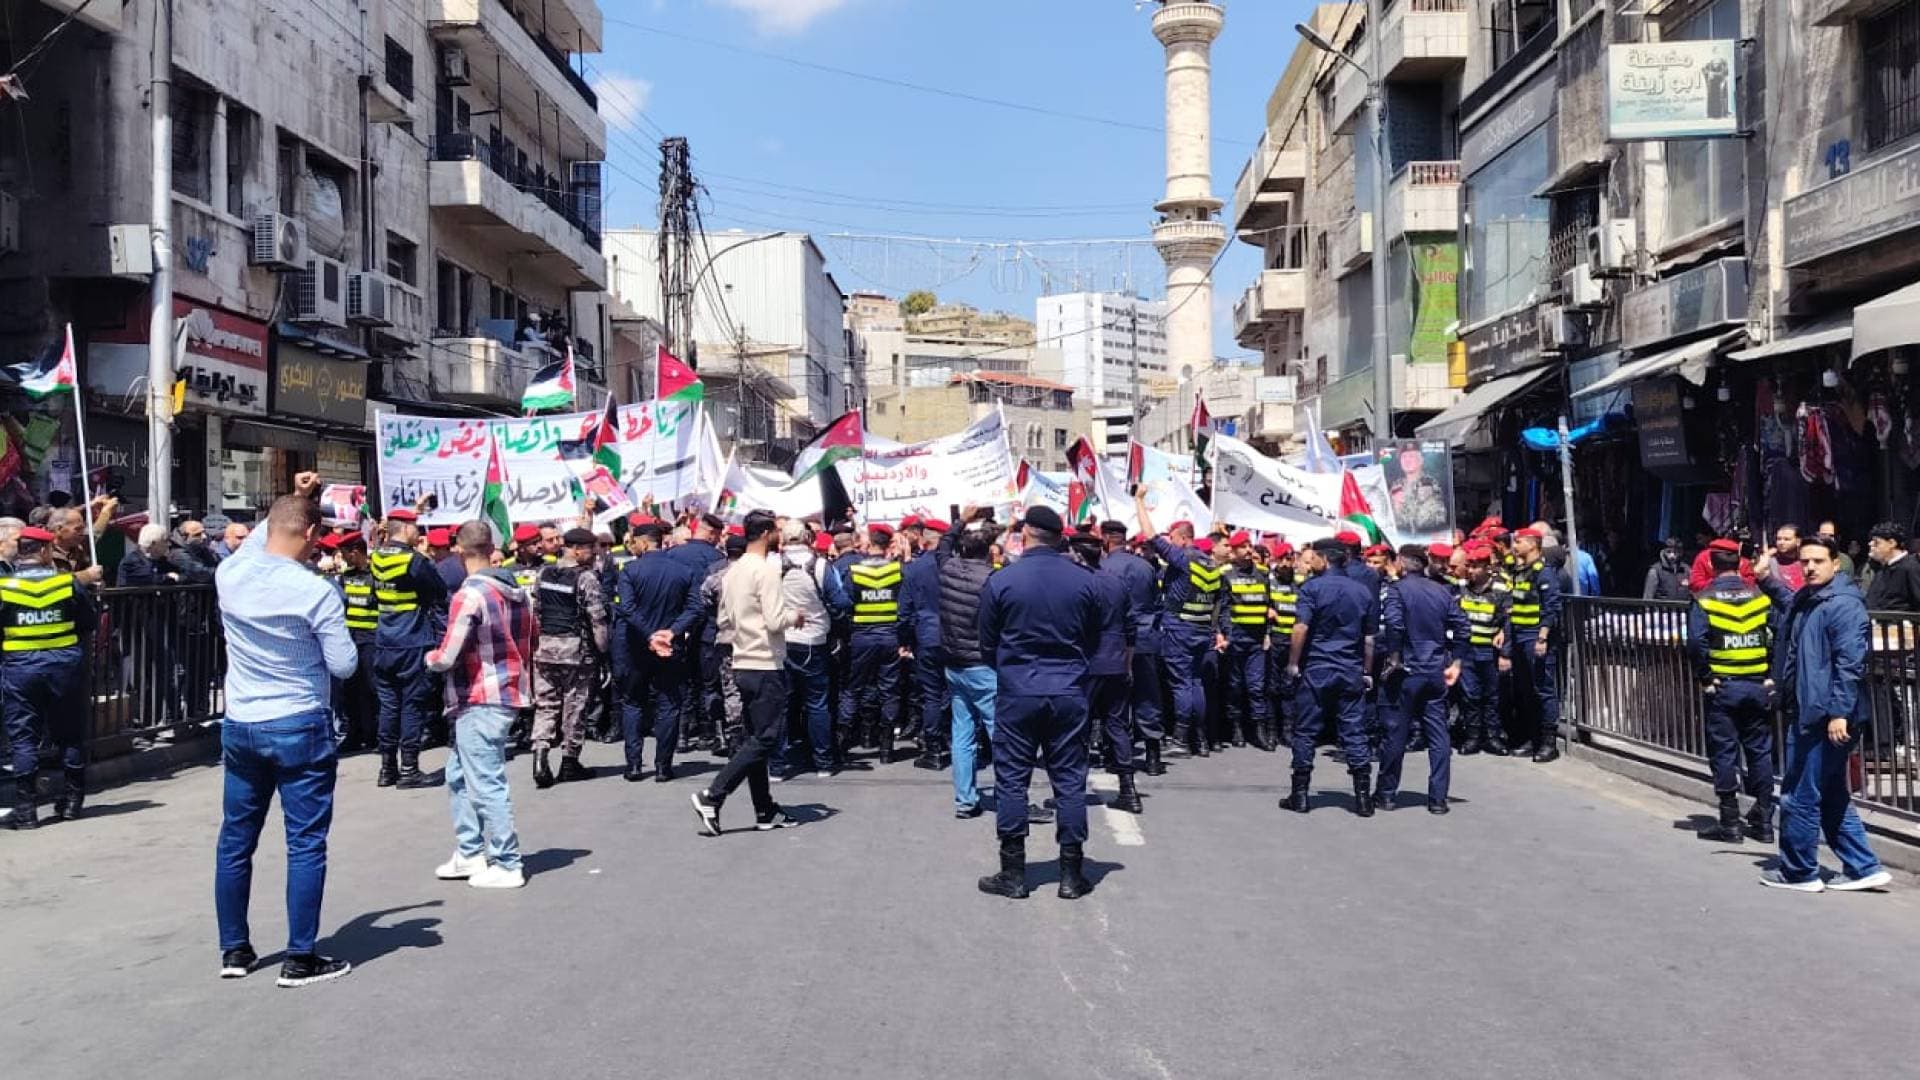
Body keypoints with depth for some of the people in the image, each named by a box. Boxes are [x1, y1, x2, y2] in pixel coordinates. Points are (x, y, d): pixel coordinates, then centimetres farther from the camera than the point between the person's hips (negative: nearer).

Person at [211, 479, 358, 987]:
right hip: (299, 729, -5)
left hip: (239, 727, 5)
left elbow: (257, 542, 22)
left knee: (236, 840, 15)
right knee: (305, 844, 2)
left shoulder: (229, 575, -3)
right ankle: (301, 958, 5)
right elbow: (344, 665, -10)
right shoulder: (316, 592, -17)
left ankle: (234, 950, 25)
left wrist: (291, 502, 23)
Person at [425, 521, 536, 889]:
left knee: (487, 784, -1)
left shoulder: (470, 595, -18)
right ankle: (470, 854, 25)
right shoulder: (517, 590, 6)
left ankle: (506, 865, 5)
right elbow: (533, 631, 17)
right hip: (510, 691, 9)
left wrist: (430, 657, 3)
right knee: (458, 775, 19)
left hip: (481, 701, -9)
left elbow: (447, 658, -18)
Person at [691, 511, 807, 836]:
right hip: (767, 666, -9)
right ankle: (712, 797, -11)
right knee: (764, 740, -5)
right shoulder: (766, 569, -14)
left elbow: (723, 621, 15)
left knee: (757, 739, 12)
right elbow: (776, 621, -20)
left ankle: (765, 811, 17)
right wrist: (795, 617, -2)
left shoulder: (732, 571, 11)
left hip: (743, 665, 9)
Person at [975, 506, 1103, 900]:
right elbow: (1093, 641, 9)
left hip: (1017, 693, -2)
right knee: (1070, 781, 8)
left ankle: (1013, 874, 11)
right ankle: (1072, 874, 12)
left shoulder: (1001, 581, -8)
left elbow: (987, 643, 2)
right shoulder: (1084, 581, -2)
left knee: (1012, 781, 7)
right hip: (1069, 693, 2)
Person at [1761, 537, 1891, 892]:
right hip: (1807, 713, 10)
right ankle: (1863, 868, 22)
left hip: (1828, 716, -10)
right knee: (1832, 797, 15)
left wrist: (1839, 712, -25)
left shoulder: (1844, 604, -14)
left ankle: (1799, 872, 10)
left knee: (1800, 796, -2)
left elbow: (1849, 662, -21)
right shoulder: (1805, 601, 14)